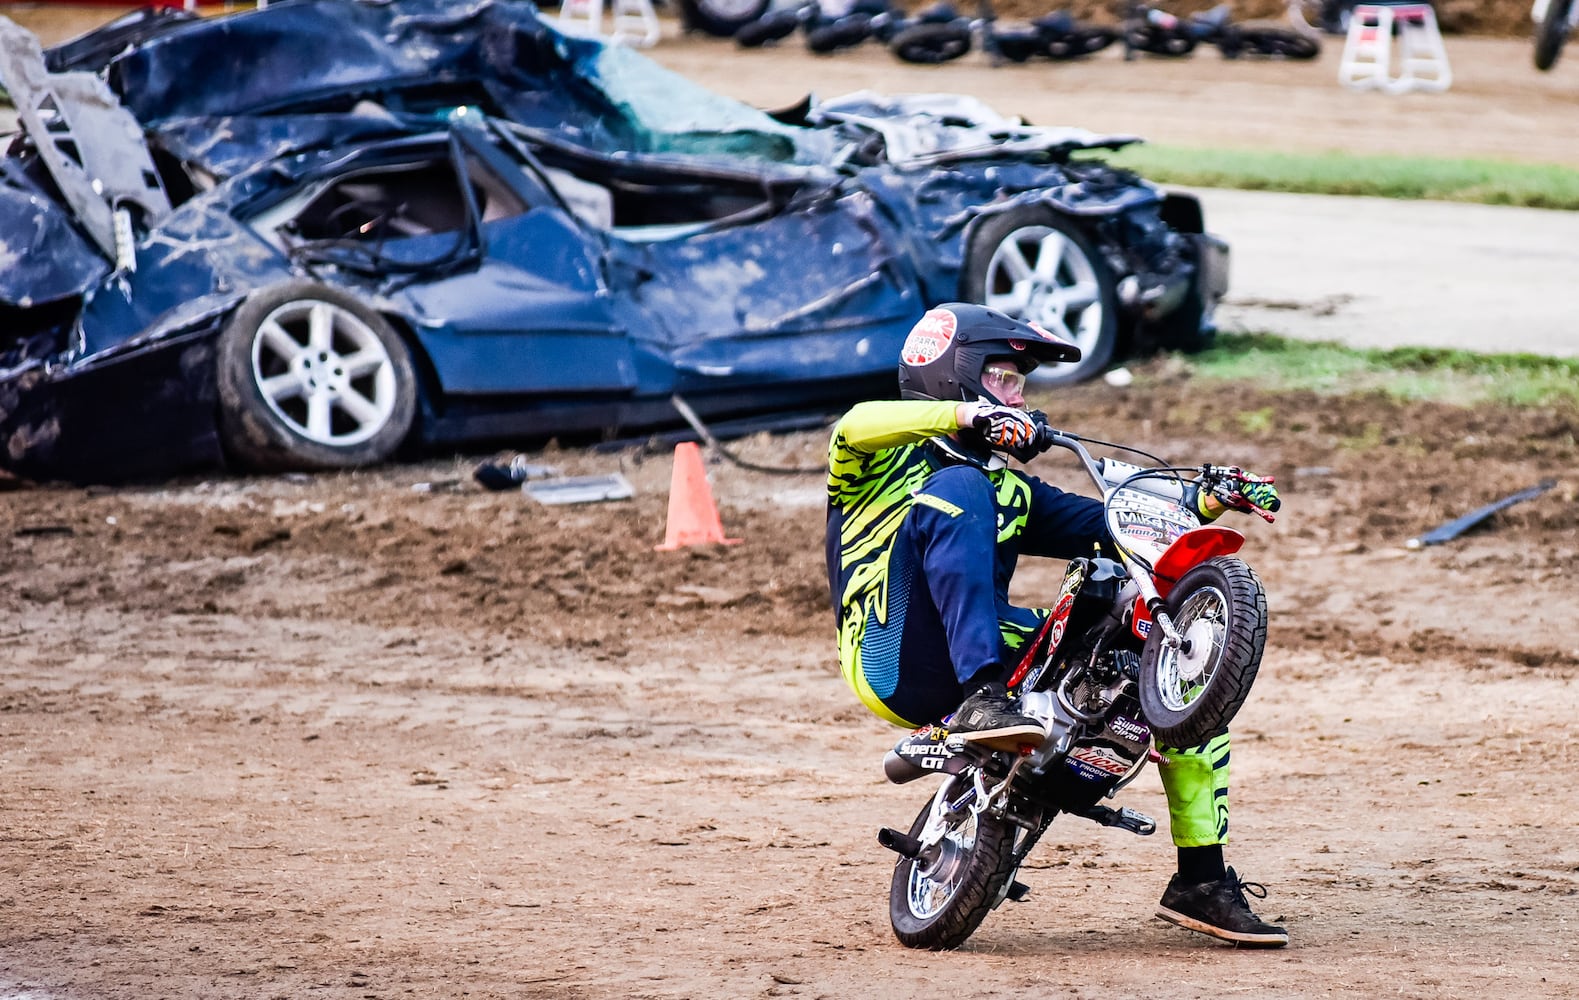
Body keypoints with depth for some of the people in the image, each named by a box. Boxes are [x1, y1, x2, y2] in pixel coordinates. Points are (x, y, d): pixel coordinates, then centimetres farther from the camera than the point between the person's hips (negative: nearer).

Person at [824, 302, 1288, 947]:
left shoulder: (1009, 486, 30)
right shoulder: (887, 457, 8)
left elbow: (1109, 525, 22)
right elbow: (855, 425, -17)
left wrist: (1206, 501, 7)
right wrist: (967, 415, -28)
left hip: (996, 647, 7)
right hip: (901, 665, -7)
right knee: (957, 489, -29)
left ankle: (1202, 882, 9)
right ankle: (983, 701, -45)